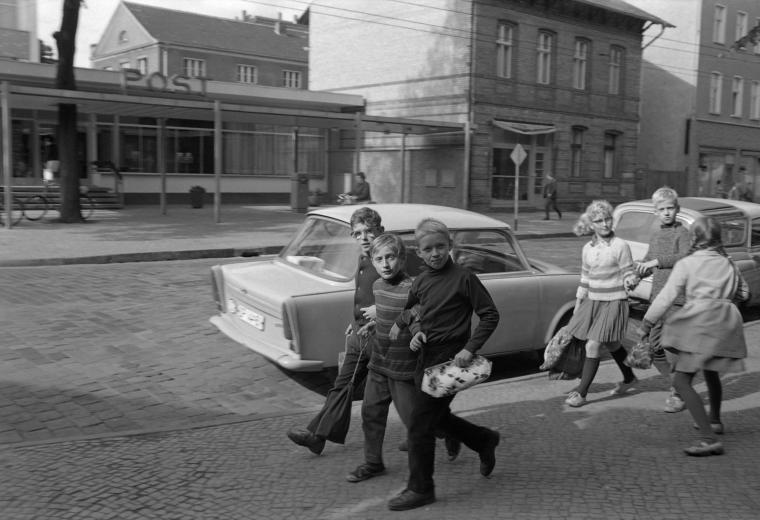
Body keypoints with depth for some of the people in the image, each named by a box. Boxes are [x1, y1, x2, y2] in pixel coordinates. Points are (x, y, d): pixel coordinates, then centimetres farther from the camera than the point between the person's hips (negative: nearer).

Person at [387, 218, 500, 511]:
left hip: (449, 359, -8)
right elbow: (407, 313, 18)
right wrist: (415, 333, -3)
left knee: (420, 423, -4)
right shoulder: (420, 282, 6)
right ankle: (485, 440, 42)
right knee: (436, 418, 19)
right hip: (426, 356, 8)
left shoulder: (463, 278, -13)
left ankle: (420, 489, 11)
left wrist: (470, 349, -20)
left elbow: (490, 315, -11)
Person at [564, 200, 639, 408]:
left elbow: (628, 276, -7)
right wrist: (577, 309, 16)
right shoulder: (587, 249, 6)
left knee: (592, 347, -9)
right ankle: (629, 378, 41)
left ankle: (581, 393, -2)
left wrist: (630, 281, -32)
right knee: (611, 345, 17)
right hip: (593, 302, 6)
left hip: (614, 302, -6)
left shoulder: (620, 246, -10)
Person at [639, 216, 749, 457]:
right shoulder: (728, 263, 13)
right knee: (710, 372, 29)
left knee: (682, 381, -7)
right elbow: (743, 293, 23)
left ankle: (709, 439, -16)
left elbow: (666, 296, -7)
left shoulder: (686, 264, -3)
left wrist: (646, 323, 0)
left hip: (700, 322, -7)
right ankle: (714, 421, 49)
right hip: (726, 323, 7)